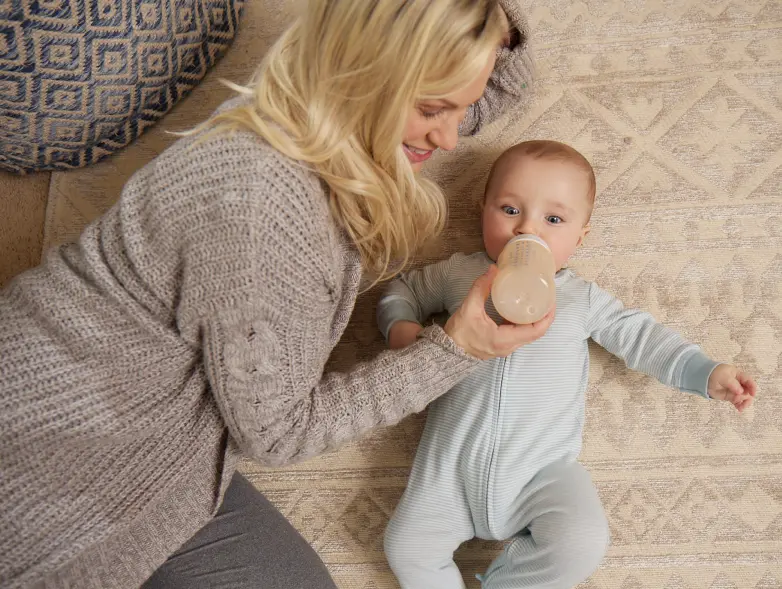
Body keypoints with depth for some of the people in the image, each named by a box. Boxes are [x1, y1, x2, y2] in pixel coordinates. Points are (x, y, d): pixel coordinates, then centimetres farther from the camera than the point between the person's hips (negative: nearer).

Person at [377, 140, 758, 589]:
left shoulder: (582, 298, 10)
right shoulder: (460, 273, 10)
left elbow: (640, 336, 15)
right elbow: (403, 290, 21)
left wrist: (706, 373, 5)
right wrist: (401, 328, 0)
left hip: (543, 467, 0)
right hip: (454, 462, 1)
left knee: (582, 546, -22)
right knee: (406, 548, -10)